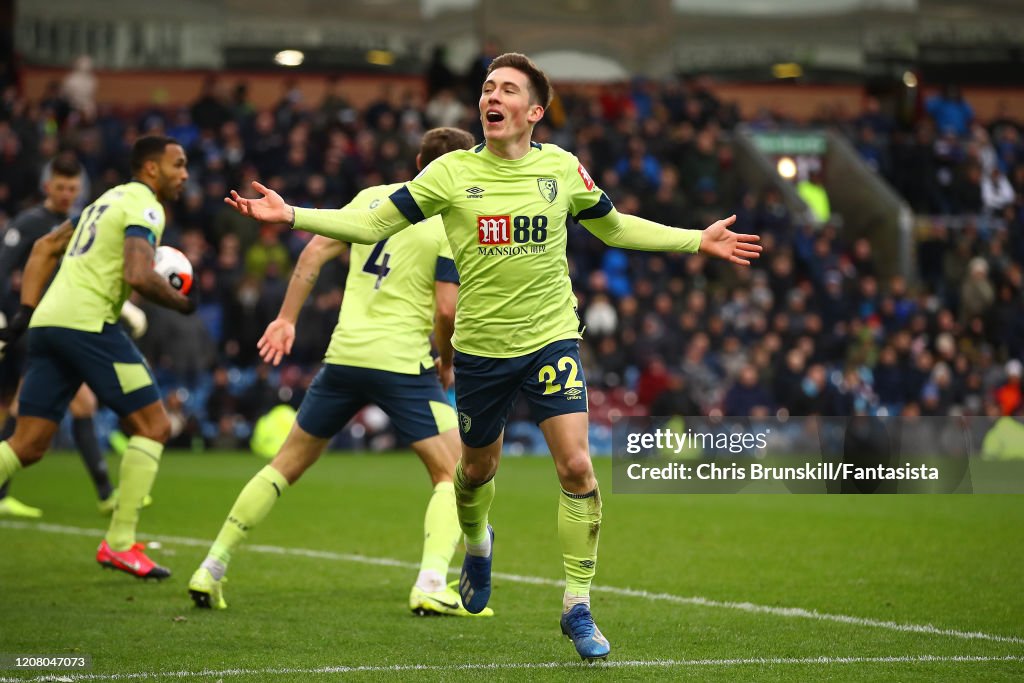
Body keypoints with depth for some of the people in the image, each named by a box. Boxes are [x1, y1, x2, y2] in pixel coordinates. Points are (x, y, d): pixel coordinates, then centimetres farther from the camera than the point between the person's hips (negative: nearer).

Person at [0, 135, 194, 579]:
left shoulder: (108, 200, 25)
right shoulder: (144, 209, -4)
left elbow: (44, 248, 26)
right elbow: (138, 277, -19)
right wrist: (181, 303, -2)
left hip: (47, 323, 9)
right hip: (87, 323, -9)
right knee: (153, 426, 1)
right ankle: (119, 544, -2)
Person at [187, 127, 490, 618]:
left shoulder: (372, 198, 10)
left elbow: (314, 253, 7)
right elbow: (446, 308, -12)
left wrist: (287, 318, 11)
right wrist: (447, 361, 6)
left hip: (344, 355, 5)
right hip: (404, 361, -5)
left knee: (286, 466, 16)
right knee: (454, 473, 4)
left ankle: (210, 571, 17)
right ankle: (432, 586, -14)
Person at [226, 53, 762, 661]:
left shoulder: (562, 167, -1)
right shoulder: (452, 173, -5)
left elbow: (614, 228, 16)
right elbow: (373, 225, -2)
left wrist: (697, 241, 12)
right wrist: (291, 215, -13)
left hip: (551, 338, 0)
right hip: (480, 346, 0)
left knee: (576, 466, -14)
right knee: (478, 468, 14)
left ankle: (578, 608, -2)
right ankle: (477, 542, 51)